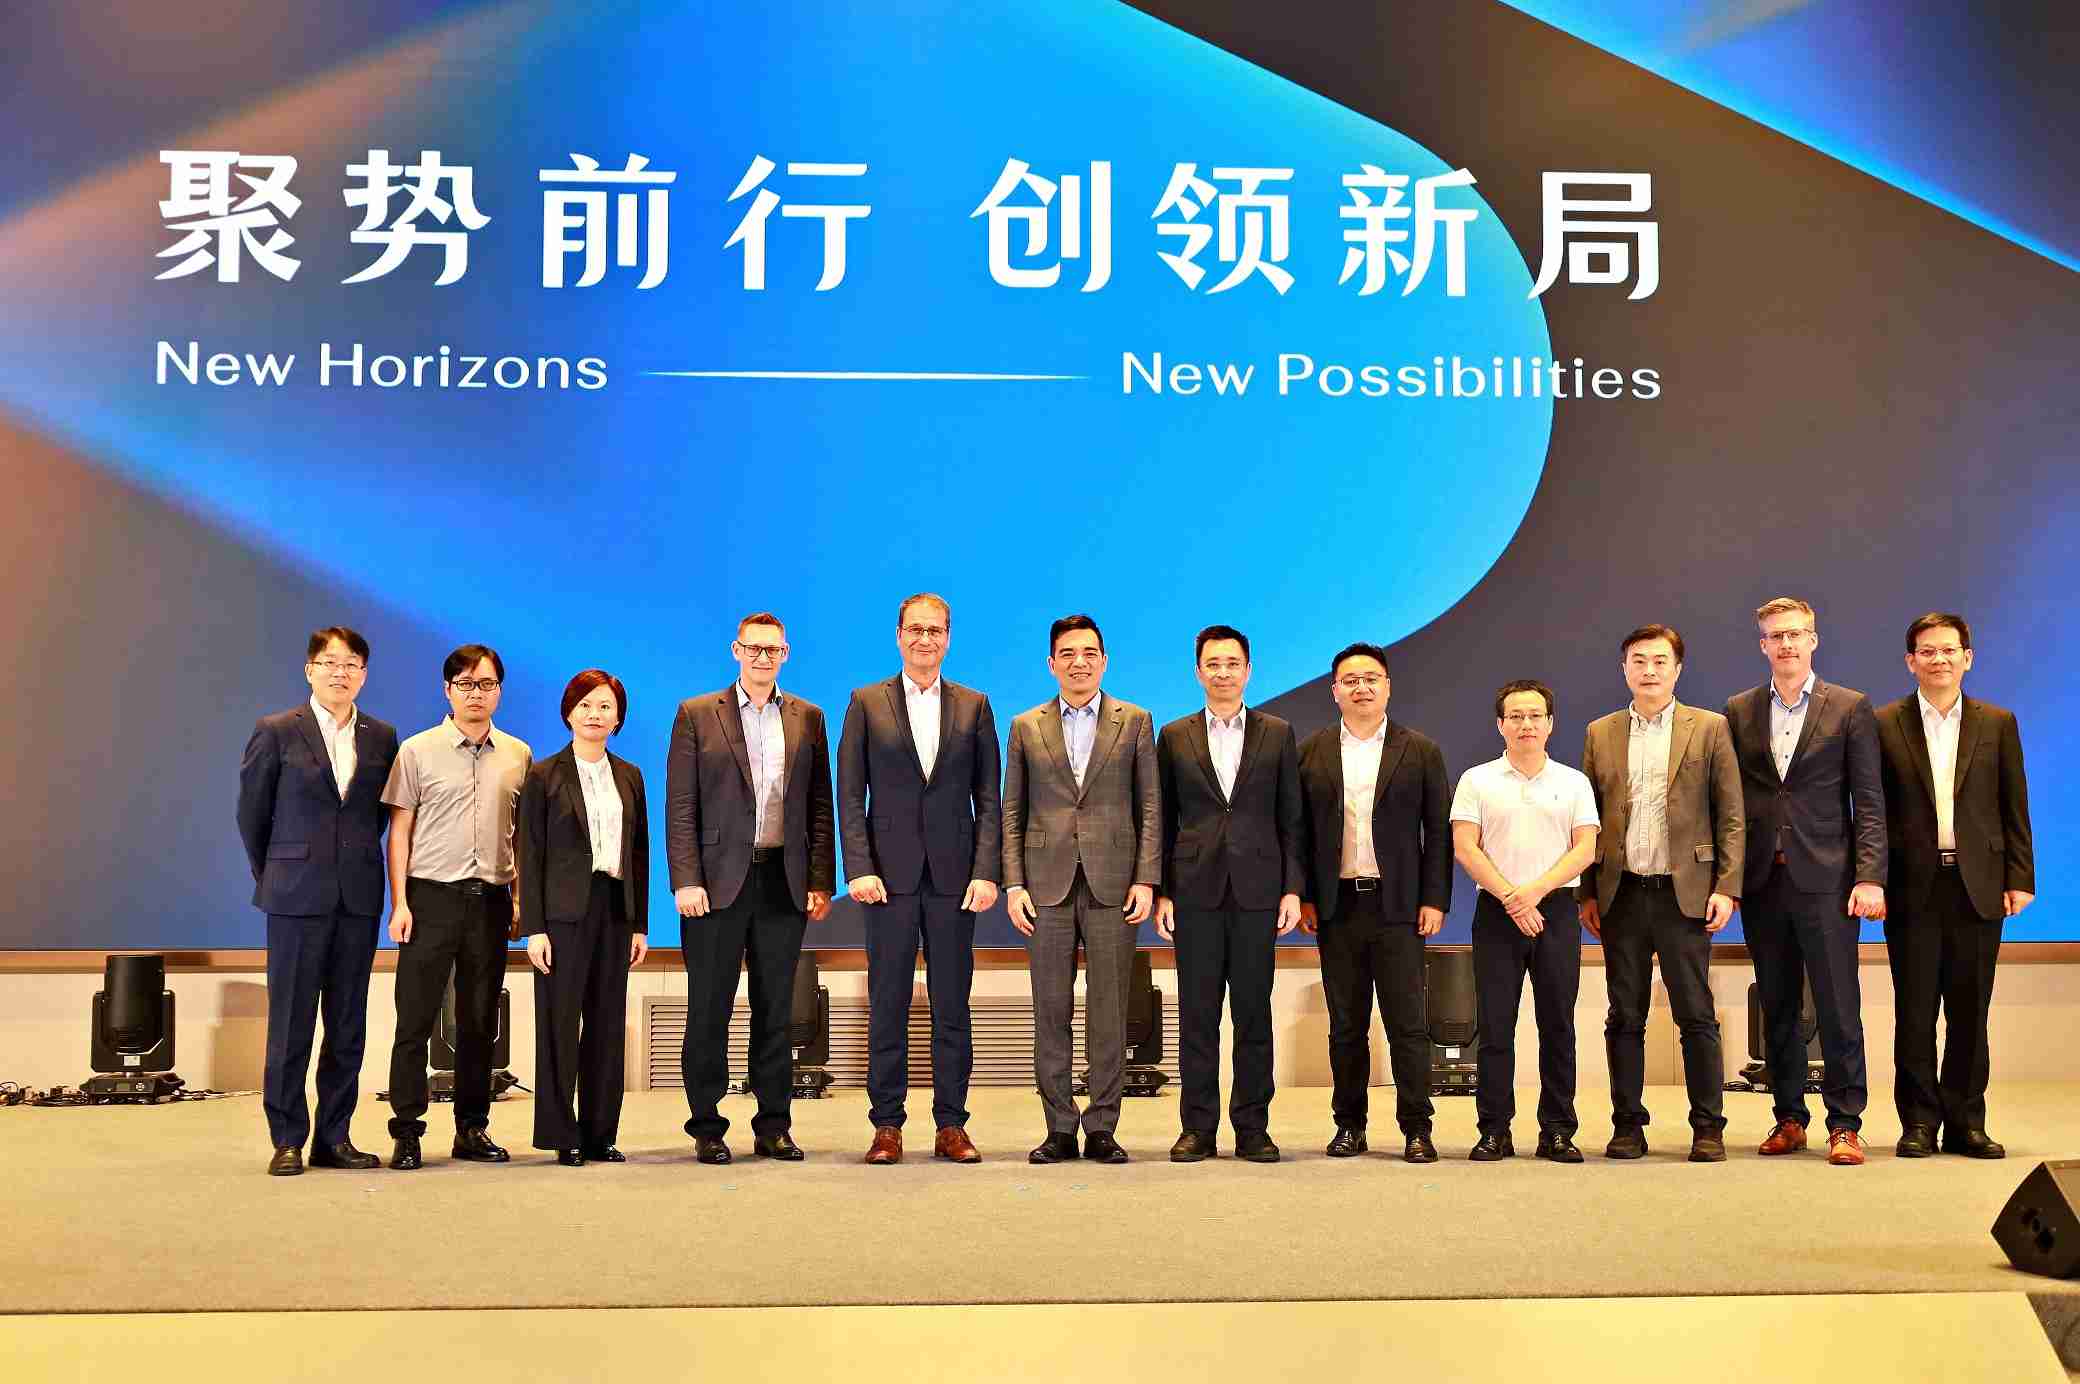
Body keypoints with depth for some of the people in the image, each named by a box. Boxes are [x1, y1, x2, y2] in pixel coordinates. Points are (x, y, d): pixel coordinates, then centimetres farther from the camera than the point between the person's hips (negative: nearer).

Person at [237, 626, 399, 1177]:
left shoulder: (383, 738, 8)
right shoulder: (276, 732, 0)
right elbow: (251, 812, 7)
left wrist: (357, 862, 11)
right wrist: (271, 876, 11)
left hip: (359, 898, 3)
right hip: (297, 897, -3)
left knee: (348, 1025, 7)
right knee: (291, 1024, 1)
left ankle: (334, 1137, 15)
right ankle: (287, 1141, 8)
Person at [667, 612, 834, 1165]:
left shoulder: (808, 718, 10)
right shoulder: (696, 715, 3)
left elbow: (820, 807, 8)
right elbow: (680, 807, -1)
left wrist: (820, 883, 1)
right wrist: (686, 881, -10)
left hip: (784, 883, 2)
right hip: (718, 881, -2)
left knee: (775, 1011, 8)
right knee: (709, 1011, 3)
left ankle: (774, 1128, 15)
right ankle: (707, 1129, 12)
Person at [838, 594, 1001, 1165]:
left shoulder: (974, 706, 9)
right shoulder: (866, 704, 6)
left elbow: (988, 798, 6)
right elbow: (850, 794, 2)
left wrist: (987, 872, -4)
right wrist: (859, 868, -7)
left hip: (954, 876, 1)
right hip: (890, 875, -1)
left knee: (952, 1005, 4)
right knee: (888, 1005, 2)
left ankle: (950, 1125, 11)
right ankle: (887, 1125, 9)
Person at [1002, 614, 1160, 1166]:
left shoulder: (1135, 722, 8)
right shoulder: (1026, 727, 10)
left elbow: (1150, 806, 5)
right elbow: (1012, 811, 9)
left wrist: (1146, 878, -4)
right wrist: (1013, 883, 0)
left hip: (1112, 885, -1)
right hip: (1048, 884, 1)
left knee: (1109, 1010, 1)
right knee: (1051, 1010, 3)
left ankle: (1102, 1129, 8)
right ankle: (1059, 1129, 10)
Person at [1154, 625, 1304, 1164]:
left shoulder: (1277, 734, 8)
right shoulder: (1174, 736, 8)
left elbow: (1291, 818, 6)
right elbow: (1164, 821, 8)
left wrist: (1292, 889, -1)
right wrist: (1160, 891, 0)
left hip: (1256, 890, 0)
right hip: (1195, 891, 0)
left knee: (1253, 1013, 3)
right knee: (1197, 1014, 3)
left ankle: (1253, 1127, 10)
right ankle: (1197, 1127, 9)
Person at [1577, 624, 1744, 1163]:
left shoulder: (1709, 729, 4)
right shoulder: (1599, 734, 11)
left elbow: (1731, 816, 1)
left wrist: (1726, 887, -8)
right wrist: (1586, 893, 4)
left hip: (1684, 893, -2)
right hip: (1620, 895, 2)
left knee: (1696, 1016, 0)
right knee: (1625, 1018, 7)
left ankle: (1708, 1127, 8)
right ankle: (1627, 1125, 14)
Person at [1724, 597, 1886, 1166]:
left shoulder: (1851, 708, 3)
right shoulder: (1739, 712, 10)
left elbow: (1869, 801, -1)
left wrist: (1870, 877, -10)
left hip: (1825, 878, -3)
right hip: (1761, 880, 3)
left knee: (1838, 1006, -3)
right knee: (1777, 1007, 9)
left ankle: (1845, 1124, 3)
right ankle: (1789, 1118, 18)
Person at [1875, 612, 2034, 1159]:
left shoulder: (1997, 723, 8)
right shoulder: (1885, 724, 3)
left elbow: (2014, 808, 7)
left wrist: (2019, 878, 1)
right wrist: (1873, 880, -5)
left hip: (1978, 887, 1)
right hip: (1913, 888, -1)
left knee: (1970, 1011, 6)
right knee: (1915, 1011, 2)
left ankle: (1966, 1122, 15)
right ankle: (1919, 1122, 10)